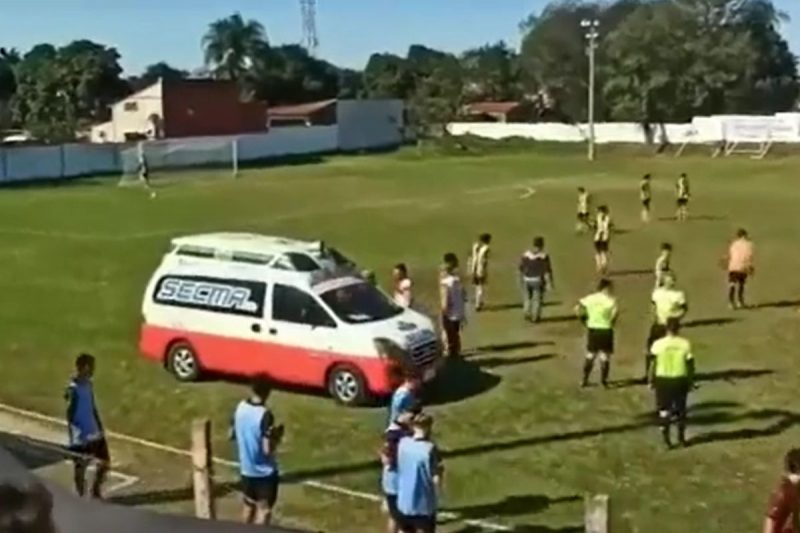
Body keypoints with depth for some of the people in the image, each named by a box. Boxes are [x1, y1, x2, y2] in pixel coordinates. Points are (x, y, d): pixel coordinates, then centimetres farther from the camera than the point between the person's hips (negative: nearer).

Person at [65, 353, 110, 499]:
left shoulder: (88, 384, 7)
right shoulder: (73, 388, -19)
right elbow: (70, 415, -19)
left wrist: (100, 429, 17)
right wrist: (75, 439, -21)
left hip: (95, 435, 8)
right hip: (81, 438, -8)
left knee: (105, 462, 15)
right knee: (81, 468, 5)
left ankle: (96, 492, 32)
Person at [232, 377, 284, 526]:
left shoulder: (240, 407, -4)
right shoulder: (265, 415, -25)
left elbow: (232, 434, 10)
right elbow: (267, 449, -25)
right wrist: (277, 436, -8)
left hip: (246, 468, 7)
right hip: (264, 471, -7)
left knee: (248, 504, 22)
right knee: (264, 509, 6)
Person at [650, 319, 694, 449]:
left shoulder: (658, 344, -11)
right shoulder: (685, 344, -8)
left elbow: (654, 364, -7)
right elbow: (690, 364, -3)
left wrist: (652, 381, 4)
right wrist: (691, 381, 8)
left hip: (663, 380, -1)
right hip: (680, 379, 2)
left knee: (664, 409, 9)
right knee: (681, 409, 18)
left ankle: (666, 438, 4)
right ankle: (681, 437, 28)